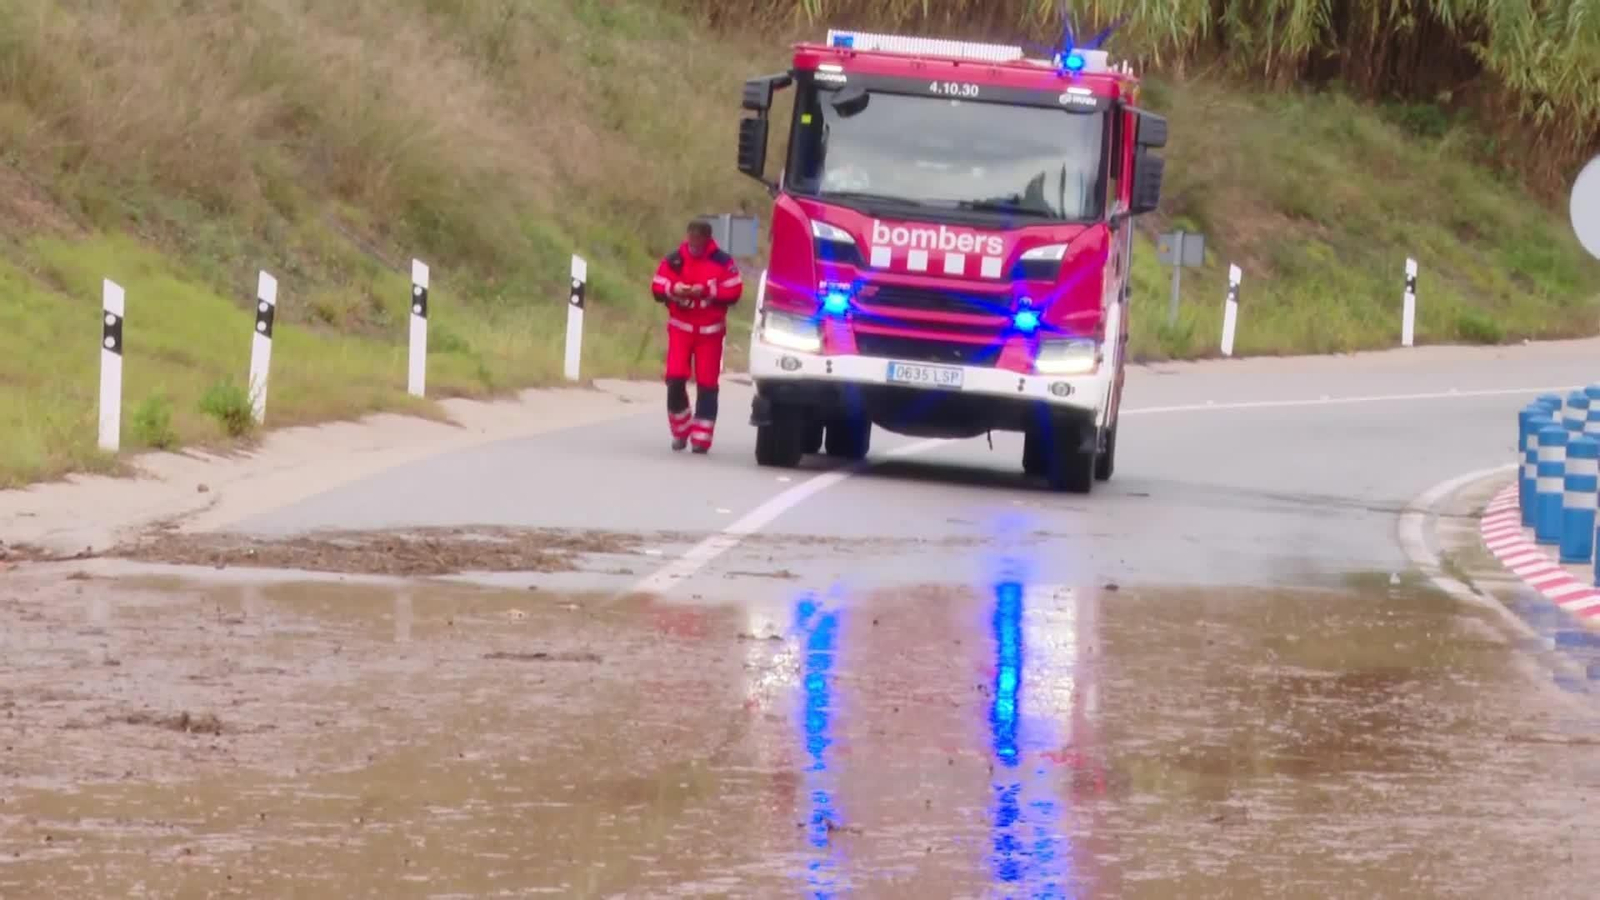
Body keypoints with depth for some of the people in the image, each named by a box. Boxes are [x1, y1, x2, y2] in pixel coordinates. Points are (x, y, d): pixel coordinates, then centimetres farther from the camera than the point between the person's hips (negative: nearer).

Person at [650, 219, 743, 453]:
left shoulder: (722, 262, -6)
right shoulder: (674, 260, 0)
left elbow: (734, 292, -8)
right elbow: (658, 289, 1)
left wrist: (708, 292, -21)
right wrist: (673, 289, -21)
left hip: (710, 330, -1)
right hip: (680, 327, 1)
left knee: (706, 384, -1)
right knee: (675, 379, -8)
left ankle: (701, 438, 4)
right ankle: (680, 432, 10)